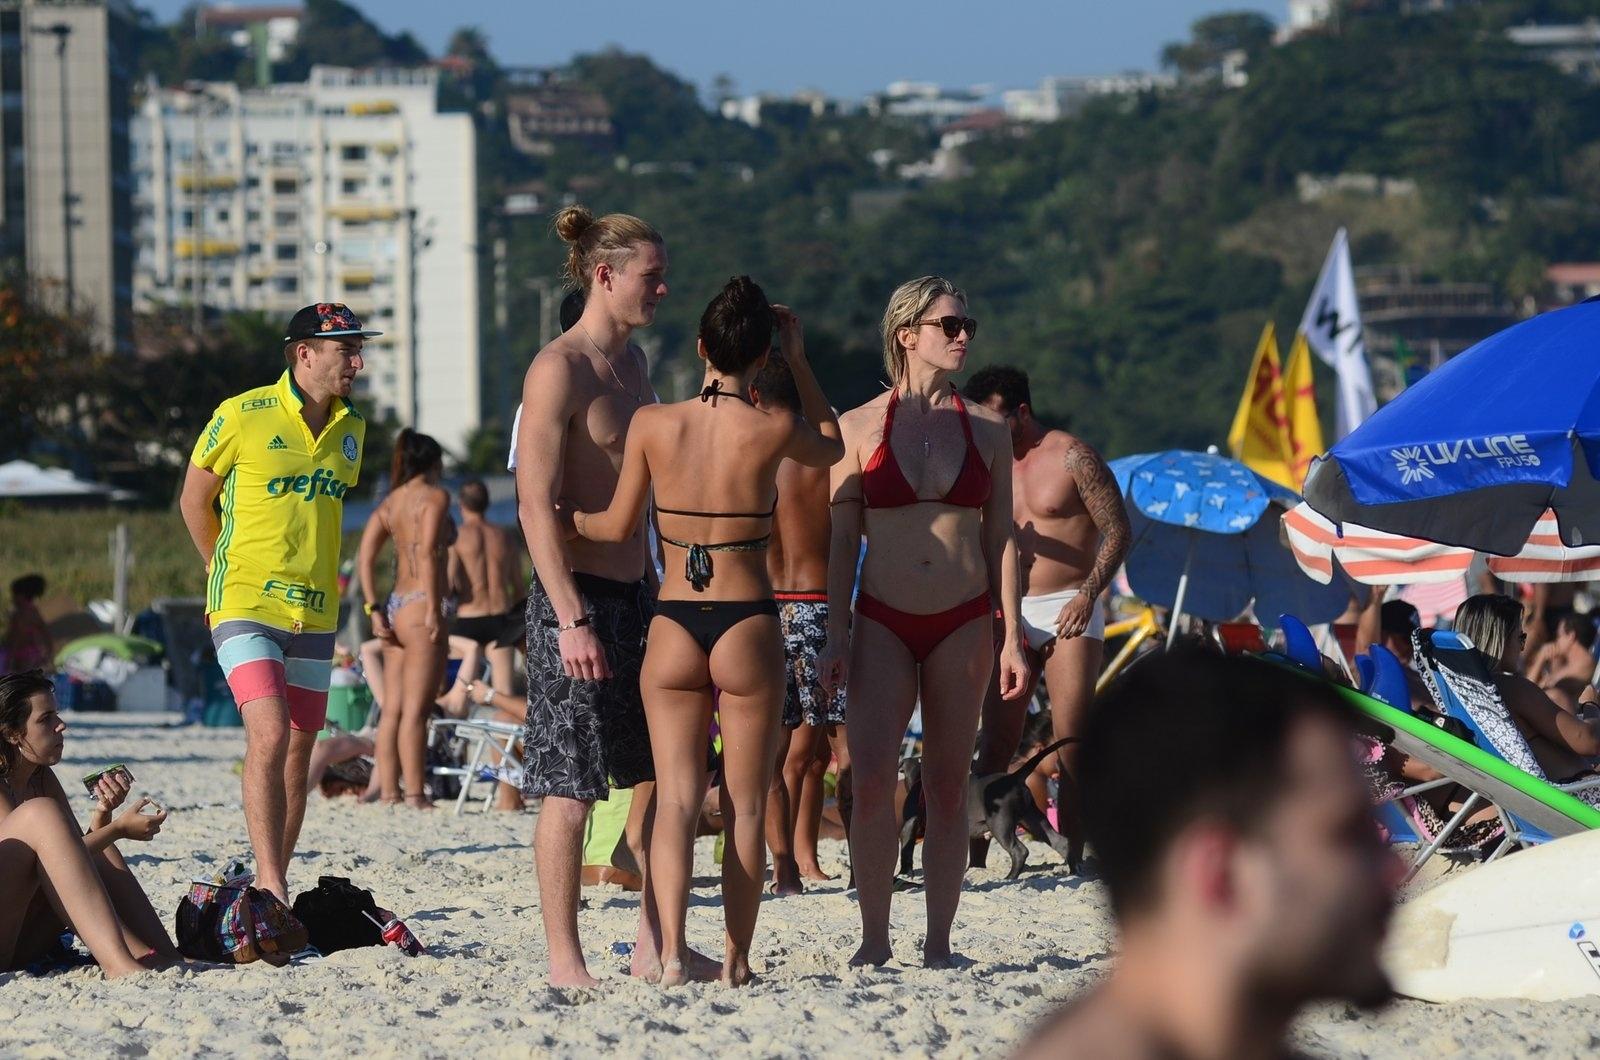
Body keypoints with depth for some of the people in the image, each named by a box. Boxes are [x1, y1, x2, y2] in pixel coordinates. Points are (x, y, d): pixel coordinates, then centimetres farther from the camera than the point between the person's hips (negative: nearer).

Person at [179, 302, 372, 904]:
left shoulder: (351, 429, 8)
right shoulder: (242, 417, -9)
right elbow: (194, 499, 4)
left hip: (315, 612, 6)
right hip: (247, 607, -6)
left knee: (298, 752, 7)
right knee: (269, 736, -20)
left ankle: (275, 886, 16)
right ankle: (269, 884, -23)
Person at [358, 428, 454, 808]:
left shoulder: (389, 503, 15)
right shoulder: (434, 496, -5)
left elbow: (365, 557, 8)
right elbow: (428, 552, -17)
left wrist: (374, 610, 6)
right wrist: (434, 609, -18)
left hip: (394, 605, 7)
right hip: (421, 605, -7)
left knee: (393, 707, 8)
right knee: (416, 708, -9)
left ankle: (388, 792, 8)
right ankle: (415, 796, -10)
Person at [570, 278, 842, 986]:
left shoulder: (652, 425, -4)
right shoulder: (771, 430, -9)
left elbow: (617, 526, 6)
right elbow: (832, 447, 15)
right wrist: (799, 361, 17)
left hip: (673, 628, 2)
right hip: (749, 628, -1)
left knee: (675, 797, 2)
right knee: (744, 807, 9)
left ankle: (672, 949, -15)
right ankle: (736, 959, 10)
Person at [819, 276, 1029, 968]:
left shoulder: (986, 430, 7)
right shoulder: (861, 427, 2)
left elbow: (1001, 537, 9)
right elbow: (841, 539, 3)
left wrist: (1012, 638, 4)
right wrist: (835, 638, -3)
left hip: (962, 624, 2)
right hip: (883, 624, -2)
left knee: (948, 786, 3)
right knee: (872, 781, -12)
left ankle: (939, 940, 8)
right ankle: (874, 938, -3)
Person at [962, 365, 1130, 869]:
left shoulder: (1072, 456, -3)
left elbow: (1118, 532, -5)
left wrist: (1088, 593, -17)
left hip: (1068, 610, -5)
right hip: (1010, 615, 5)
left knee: (1071, 741, -10)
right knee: (997, 740, 0)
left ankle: (1074, 859, -9)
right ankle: (972, 857, 0)